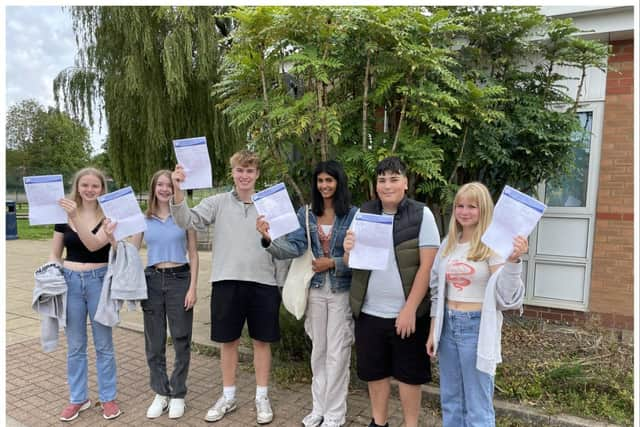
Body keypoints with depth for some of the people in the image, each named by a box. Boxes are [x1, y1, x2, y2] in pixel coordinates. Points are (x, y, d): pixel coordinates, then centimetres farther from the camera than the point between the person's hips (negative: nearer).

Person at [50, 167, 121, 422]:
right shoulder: (63, 215, 4)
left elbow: (94, 244, -22)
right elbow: (55, 254, 10)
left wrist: (75, 217, -33)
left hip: (99, 280, -3)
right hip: (70, 281, 3)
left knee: (103, 344, 8)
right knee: (75, 345, 12)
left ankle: (108, 398, 22)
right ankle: (78, 398, 28)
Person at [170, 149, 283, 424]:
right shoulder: (218, 203, 3)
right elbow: (187, 221, -10)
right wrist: (177, 190, -22)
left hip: (263, 282, 0)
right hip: (227, 281, 0)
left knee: (261, 341, 10)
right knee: (228, 341, 12)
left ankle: (262, 397, 28)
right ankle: (228, 397, 31)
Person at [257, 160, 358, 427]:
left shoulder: (353, 214, -7)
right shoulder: (305, 213, 2)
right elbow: (294, 247, -11)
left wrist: (333, 262, -19)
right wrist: (269, 239, -27)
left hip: (342, 290, -3)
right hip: (315, 289, 3)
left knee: (337, 352, 5)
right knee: (318, 350, 15)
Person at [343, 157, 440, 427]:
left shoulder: (421, 215, -8)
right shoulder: (364, 213, 2)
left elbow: (427, 266, -10)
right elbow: (352, 263, 7)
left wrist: (410, 309, -14)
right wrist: (348, 251, -16)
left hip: (407, 312, -3)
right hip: (369, 311, 4)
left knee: (409, 373, 12)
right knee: (374, 371, 17)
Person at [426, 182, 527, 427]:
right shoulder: (448, 244, 6)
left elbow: (506, 295, -17)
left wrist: (513, 261, -32)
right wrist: (433, 331, 12)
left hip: (477, 327, -5)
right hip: (448, 324, 6)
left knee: (477, 406, 7)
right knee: (450, 400, 18)